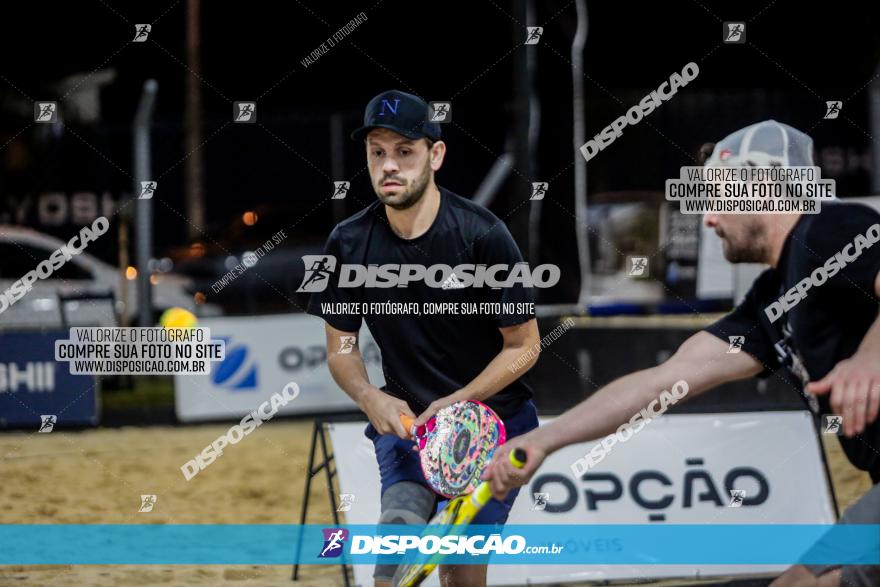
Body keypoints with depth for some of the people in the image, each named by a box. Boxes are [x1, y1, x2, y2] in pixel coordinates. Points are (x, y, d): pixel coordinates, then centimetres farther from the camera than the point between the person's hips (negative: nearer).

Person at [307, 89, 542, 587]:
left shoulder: (483, 235, -15)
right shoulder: (349, 244, -5)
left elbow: (524, 345, -7)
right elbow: (340, 347, 6)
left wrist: (459, 402, -20)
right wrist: (370, 397, -15)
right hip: (404, 416, 2)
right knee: (400, 526, -25)